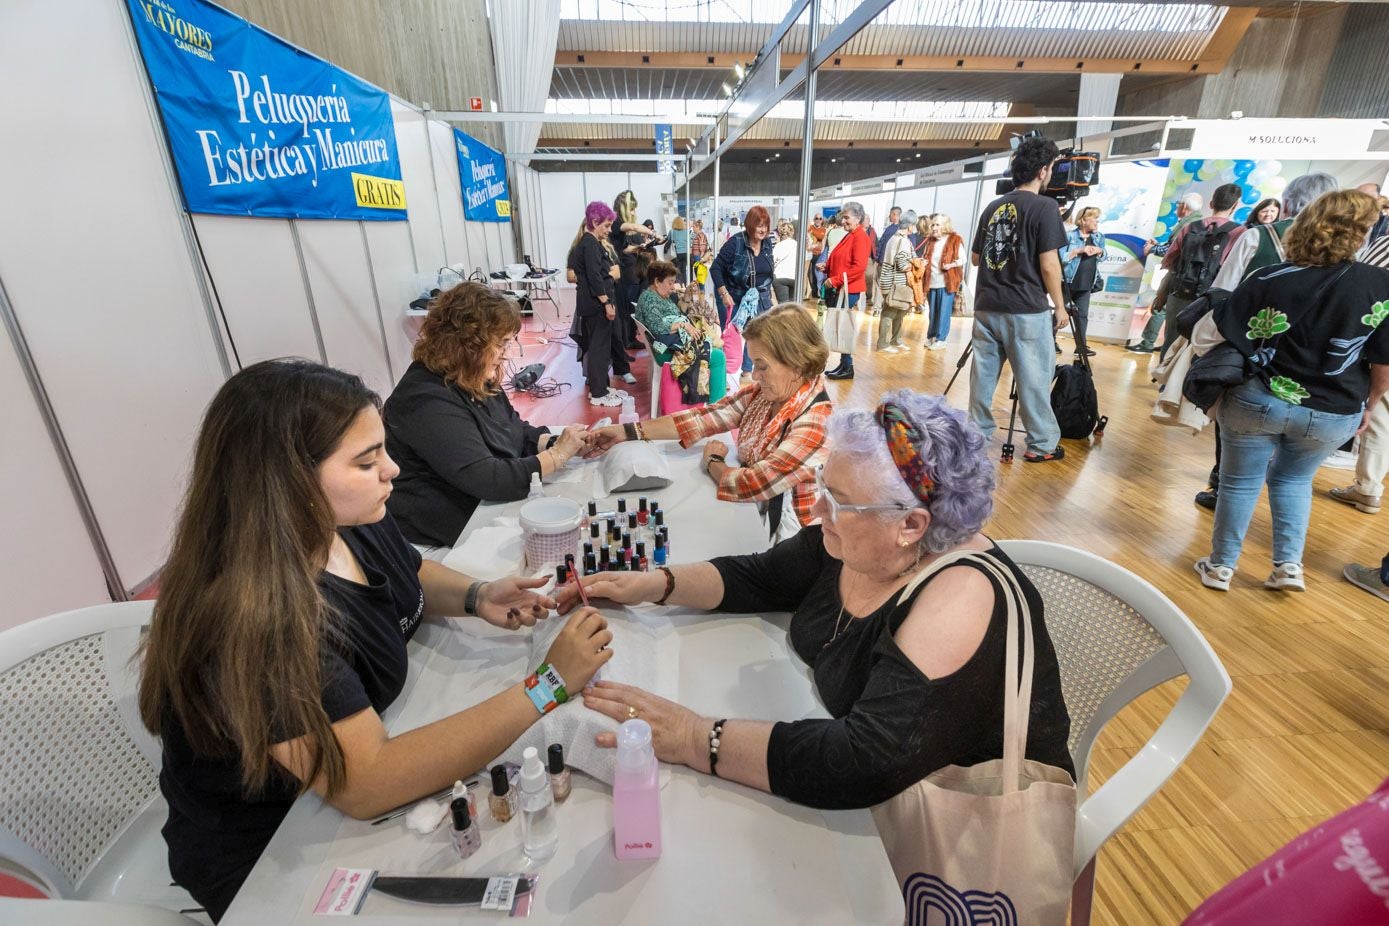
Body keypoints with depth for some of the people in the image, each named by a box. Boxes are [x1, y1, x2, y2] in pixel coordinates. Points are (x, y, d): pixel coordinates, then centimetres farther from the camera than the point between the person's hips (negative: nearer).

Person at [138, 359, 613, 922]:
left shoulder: (350, 520, -11)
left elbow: (411, 578, 10)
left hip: (386, 741, 6)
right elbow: (367, 786, -37)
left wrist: (476, 597, -11)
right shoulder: (249, 621, -34)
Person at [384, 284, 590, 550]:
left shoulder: (479, 380, 4)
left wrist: (558, 442, -6)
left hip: (491, 506, 8)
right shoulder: (428, 401, -25)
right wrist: (556, 455, -22)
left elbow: (520, 432, 14)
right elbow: (488, 480, -30)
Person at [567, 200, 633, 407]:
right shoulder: (591, 243, -14)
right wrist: (607, 303, -22)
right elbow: (594, 277, -21)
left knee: (601, 344, 15)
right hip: (596, 303, -10)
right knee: (599, 346, -4)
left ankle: (600, 388, 23)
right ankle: (598, 394, 3)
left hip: (595, 302, 10)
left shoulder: (590, 242, 17)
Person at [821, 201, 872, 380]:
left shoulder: (860, 238, -12)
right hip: (839, 289, 9)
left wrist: (835, 280, -21)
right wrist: (826, 267, 5)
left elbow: (859, 267, -22)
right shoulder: (848, 236, 17)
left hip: (848, 290, -9)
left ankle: (847, 367, 5)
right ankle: (843, 364, 18)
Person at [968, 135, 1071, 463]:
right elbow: (1048, 265, -10)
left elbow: (975, 258, 18)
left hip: (986, 306, 6)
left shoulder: (992, 207, 11)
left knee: (983, 375, 9)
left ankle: (978, 436, 16)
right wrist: (1059, 305, 0)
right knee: (1034, 380, 2)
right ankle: (1042, 444, 10)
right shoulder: (1044, 207, -7)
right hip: (1026, 310, -6)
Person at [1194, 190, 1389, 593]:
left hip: (1257, 402, -2)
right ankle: (1289, 564, 20)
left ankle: (1220, 567, 21)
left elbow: (1208, 332, -9)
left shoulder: (1268, 281, -13)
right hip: (1333, 415, 2)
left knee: (1240, 483, 11)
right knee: (1294, 480, 25)